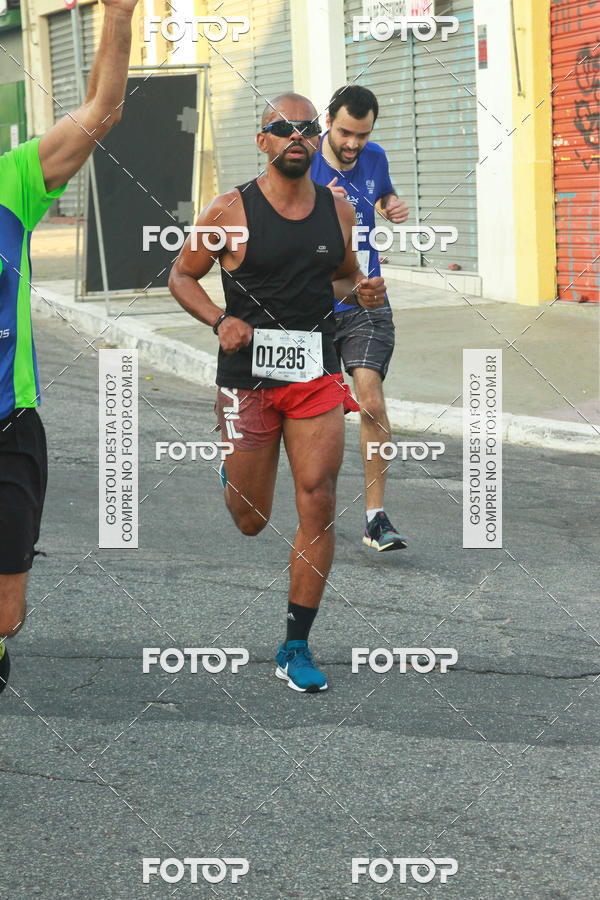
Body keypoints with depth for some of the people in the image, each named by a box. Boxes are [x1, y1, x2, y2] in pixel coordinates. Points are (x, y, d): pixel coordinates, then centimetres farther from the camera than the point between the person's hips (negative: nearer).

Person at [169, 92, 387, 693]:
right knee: (251, 520, 8)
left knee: (318, 507, -7)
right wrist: (219, 321, -15)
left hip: (317, 375, 2)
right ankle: (233, 477, 49)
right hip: (248, 376, -2)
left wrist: (362, 291, -3)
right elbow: (181, 275, 3)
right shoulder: (231, 211, -7)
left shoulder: (337, 209, 4)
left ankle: (296, 647, 3)